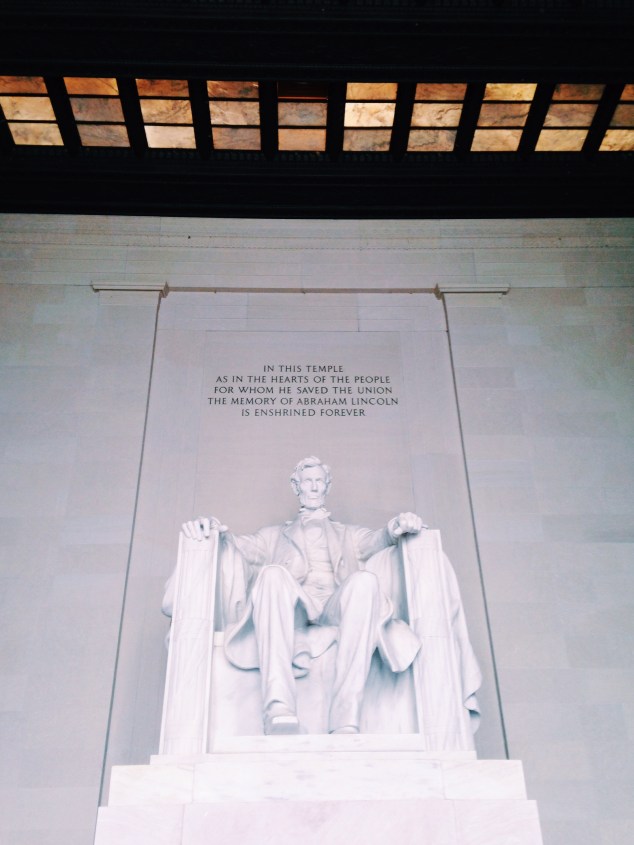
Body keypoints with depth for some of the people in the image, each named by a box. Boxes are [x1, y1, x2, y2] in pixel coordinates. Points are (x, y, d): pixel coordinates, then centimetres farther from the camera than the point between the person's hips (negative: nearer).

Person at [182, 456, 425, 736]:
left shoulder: (349, 534, 35)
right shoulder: (275, 535, 35)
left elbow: (376, 540, 15)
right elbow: (244, 545, 17)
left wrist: (396, 527, -10)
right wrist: (217, 530, -7)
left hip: (336, 609, 1)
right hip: (291, 613, 0)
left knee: (365, 580, -33)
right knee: (273, 574, -33)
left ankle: (346, 721, -42)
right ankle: (279, 710, -48)